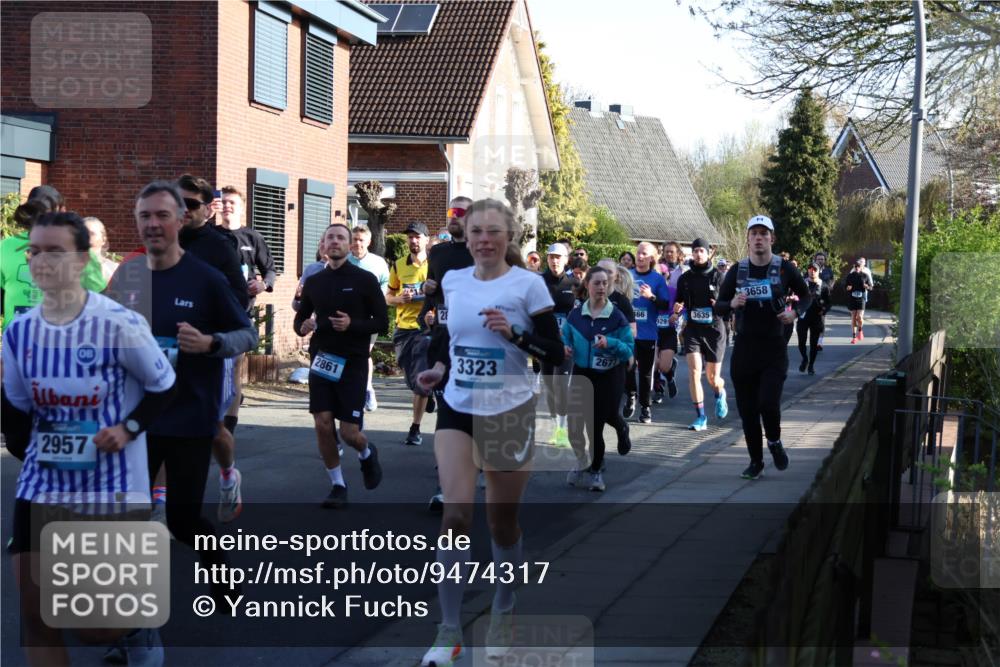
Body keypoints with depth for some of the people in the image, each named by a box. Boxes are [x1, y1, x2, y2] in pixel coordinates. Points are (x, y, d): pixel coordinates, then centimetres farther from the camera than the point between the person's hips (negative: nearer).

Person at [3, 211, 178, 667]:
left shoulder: (119, 323, -14)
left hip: (109, 487, -5)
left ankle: (138, 628, 36)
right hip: (41, 484, 5)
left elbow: (164, 386, -2)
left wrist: (129, 429, -15)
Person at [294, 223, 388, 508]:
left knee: (349, 432, -5)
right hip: (321, 361, 3)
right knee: (322, 425, -5)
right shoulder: (314, 281, 8)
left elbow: (382, 323, -5)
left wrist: (352, 325, -22)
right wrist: (303, 326, -6)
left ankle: (367, 454, 32)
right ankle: (338, 486, 12)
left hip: (352, 363, -3)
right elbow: (300, 318, 18)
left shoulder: (365, 279, -3)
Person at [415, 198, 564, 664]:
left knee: (503, 522, 8)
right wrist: (439, 367, 3)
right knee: (455, 513, -13)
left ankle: (503, 615, 33)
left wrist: (514, 333, -22)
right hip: (457, 409, 2)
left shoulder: (528, 284, -7)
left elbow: (555, 353, -7)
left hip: (509, 412, -2)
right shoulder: (452, 281, 5)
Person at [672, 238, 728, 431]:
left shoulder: (717, 277, -4)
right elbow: (679, 302, 16)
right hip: (693, 329, 2)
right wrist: (677, 309, -4)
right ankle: (701, 417, -6)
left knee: (713, 378, 6)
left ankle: (720, 393, 44)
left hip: (714, 330, -1)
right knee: (694, 372, -14)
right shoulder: (685, 278, 4)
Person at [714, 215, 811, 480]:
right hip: (744, 349, 2)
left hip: (774, 350, -2)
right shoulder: (737, 270, 2)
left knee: (768, 403, -17)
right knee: (747, 409, 5)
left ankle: (774, 441, 15)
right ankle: (756, 461, 22)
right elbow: (718, 307, 5)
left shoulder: (784, 268, -2)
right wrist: (732, 304, -17)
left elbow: (806, 296, 12)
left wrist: (795, 312, -8)